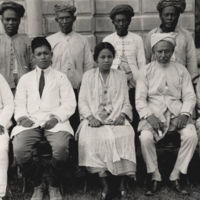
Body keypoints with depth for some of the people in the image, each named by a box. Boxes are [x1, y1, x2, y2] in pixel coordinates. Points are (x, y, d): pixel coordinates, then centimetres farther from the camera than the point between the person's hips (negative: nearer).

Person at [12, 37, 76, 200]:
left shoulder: (61, 77, 16)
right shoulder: (25, 79, 22)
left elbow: (69, 103, 5)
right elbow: (19, 104, 13)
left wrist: (56, 117, -13)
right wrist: (22, 117, -9)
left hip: (54, 122, -1)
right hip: (31, 122, 2)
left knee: (61, 147, -34)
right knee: (19, 149, -29)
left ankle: (54, 186, -4)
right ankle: (38, 185, -2)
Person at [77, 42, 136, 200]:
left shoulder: (121, 76, 18)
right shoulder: (88, 76, 16)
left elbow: (126, 102, 13)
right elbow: (82, 101, 8)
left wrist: (122, 115, -8)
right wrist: (90, 117, -10)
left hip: (116, 119, 0)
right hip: (94, 119, 0)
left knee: (124, 136, -33)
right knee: (91, 139, -33)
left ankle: (122, 184, -24)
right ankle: (104, 185, -25)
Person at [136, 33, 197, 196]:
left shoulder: (181, 70, 13)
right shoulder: (146, 71, 10)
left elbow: (189, 96, 7)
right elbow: (140, 99, 2)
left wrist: (184, 114, -12)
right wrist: (149, 116, -16)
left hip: (177, 112, 1)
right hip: (153, 113, -1)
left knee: (191, 135, -27)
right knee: (145, 137, -30)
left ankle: (175, 176, -9)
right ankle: (155, 178, -9)